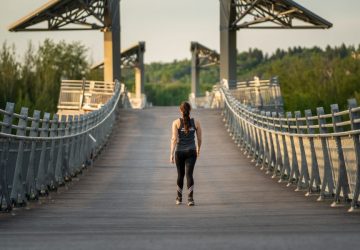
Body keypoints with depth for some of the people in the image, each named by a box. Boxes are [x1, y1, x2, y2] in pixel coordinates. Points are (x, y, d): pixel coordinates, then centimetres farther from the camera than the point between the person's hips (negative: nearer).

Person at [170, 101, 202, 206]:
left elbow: (174, 139, -12)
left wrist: (171, 154, -11)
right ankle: (190, 198, -21)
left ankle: (179, 198, 30)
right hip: (191, 151, 0)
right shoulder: (196, 122, 0)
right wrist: (198, 149, 25)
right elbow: (199, 138, 7)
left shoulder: (176, 122, -5)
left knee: (180, 174, 16)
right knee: (189, 174, -5)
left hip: (179, 151, 0)